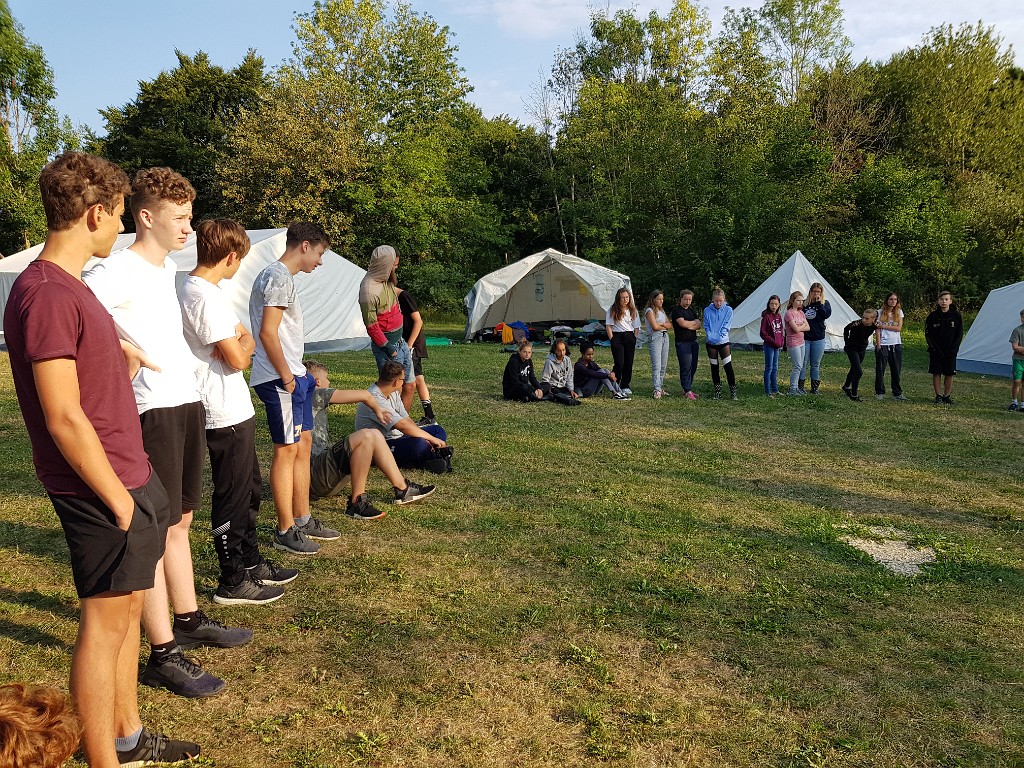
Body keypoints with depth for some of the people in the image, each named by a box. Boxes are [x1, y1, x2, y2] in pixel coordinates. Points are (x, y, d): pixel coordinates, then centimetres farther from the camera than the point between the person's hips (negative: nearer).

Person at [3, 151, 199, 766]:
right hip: (103, 490, -10)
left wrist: (117, 348, 17)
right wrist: (119, 501, -17)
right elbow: (63, 419, -23)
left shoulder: (69, 284, 11)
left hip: (130, 476, 10)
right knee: (105, 624, 2)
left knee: (128, 608, 18)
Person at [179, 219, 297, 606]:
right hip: (226, 415, -10)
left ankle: (250, 563, 35)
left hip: (234, 411, 10)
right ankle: (233, 582, 15)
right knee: (232, 497, 1)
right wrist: (245, 342, -2)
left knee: (250, 488, 21)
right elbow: (237, 358, -23)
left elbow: (233, 339, 13)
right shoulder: (206, 297, -22)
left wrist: (239, 340, -9)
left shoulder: (193, 288, 11)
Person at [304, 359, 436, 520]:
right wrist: (377, 410, 14)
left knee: (375, 435, 9)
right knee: (366, 436, -27)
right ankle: (356, 502, -20)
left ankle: (402, 488, 7)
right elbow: (364, 395, -8)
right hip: (313, 476, -10)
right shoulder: (315, 395, -5)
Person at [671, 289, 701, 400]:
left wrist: (688, 326, -10)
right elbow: (682, 323, -19)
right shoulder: (677, 311, -4)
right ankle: (688, 391, -7)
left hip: (693, 341, 7)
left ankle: (687, 389, 15)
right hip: (682, 342, -7)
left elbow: (699, 326, 7)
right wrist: (694, 322, -1)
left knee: (693, 367, 7)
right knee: (686, 367, -9)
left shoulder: (692, 311, 17)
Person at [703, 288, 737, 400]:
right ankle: (717, 392, 17)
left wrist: (720, 336, -18)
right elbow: (706, 326, 1)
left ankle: (733, 392, 1)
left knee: (728, 367, -5)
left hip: (723, 342, -1)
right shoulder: (707, 310, 1)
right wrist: (710, 335, -16)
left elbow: (726, 326, -6)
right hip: (711, 343, 2)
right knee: (714, 368, 8)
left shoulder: (728, 310, -1)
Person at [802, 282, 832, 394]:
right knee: (803, 363, -2)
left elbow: (827, 314, -13)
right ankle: (800, 386, 4)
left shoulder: (825, 303, 5)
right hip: (805, 338, -1)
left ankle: (815, 387, 13)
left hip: (818, 339, 1)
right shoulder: (804, 304, 4)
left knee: (816, 364, 6)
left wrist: (819, 303, -14)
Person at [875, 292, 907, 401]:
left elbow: (899, 328, -3)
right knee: (880, 370, 0)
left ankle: (897, 393, 12)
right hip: (883, 344, -2)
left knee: (896, 370, 5)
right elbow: (877, 330, -4)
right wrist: (878, 345, -9)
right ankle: (880, 393, 9)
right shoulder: (880, 312, 0)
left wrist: (883, 326, -10)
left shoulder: (899, 312, 8)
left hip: (896, 344, 3)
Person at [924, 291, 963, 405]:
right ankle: (938, 396, 12)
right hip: (936, 351, 0)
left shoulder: (956, 316, 0)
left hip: (950, 351, 0)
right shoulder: (933, 316, -1)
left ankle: (947, 396, 15)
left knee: (949, 374, 3)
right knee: (936, 373, 3)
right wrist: (934, 348, -10)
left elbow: (959, 335, 1)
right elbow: (928, 334, 0)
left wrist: (953, 349, -8)